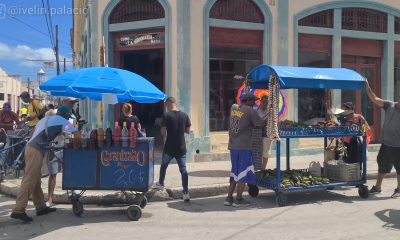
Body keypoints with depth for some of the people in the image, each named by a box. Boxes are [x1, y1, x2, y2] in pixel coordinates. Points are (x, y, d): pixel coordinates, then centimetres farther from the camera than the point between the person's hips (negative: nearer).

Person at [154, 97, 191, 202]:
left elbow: (163, 132, -11)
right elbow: (188, 131, 6)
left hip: (169, 147, -2)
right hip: (181, 147, 2)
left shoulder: (166, 115, -10)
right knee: (183, 169, 1)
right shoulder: (184, 115, 0)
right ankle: (186, 193, -4)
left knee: (163, 165, 22)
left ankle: (160, 184, 41)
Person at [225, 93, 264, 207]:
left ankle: (229, 198, 15)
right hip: (244, 146, -6)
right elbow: (260, 125, -5)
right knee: (244, 172, 3)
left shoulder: (233, 108, 10)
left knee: (234, 172, 15)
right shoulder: (251, 111, -7)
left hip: (233, 146, 6)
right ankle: (238, 199, 6)